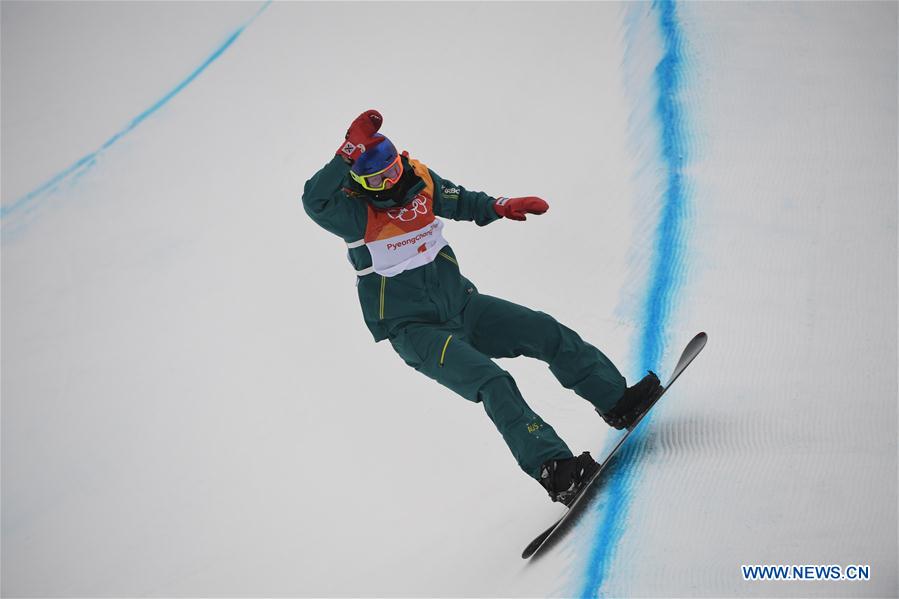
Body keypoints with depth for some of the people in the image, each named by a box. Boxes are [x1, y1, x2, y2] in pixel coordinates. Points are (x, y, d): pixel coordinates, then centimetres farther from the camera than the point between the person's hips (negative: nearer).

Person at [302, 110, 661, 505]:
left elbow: (458, 202, 17)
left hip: (462, 305, 6)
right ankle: (554, 470, -28)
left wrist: (498, 206, -2)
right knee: (492, 383, -25)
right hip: (416, 331, -6)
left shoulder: (421, 180, -1)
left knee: (545, 332, -1)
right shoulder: (354, 211, -18)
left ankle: (617, 401, 15)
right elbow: (314, 201, -38)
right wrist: (351, 151, -47)